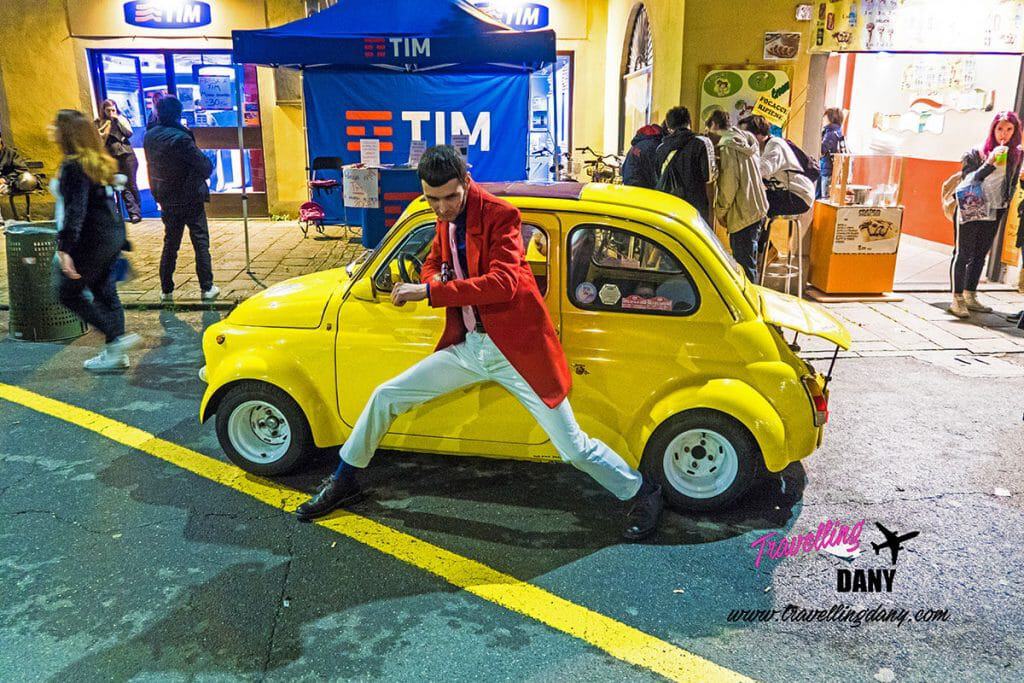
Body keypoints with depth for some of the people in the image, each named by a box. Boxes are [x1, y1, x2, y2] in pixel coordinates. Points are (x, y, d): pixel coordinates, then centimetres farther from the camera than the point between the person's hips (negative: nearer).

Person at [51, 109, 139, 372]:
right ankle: (114, 353, 18)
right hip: (113, 234, 9)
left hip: (92, 239, -9)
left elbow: (75, 210, -23)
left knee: (68, 292, 5)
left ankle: (117, 338, -2)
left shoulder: (74, 166, -16)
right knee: (105, 292, 13)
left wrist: (65, 248, -26)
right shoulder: (98, 161, 11)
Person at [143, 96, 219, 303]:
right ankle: (207, 288, 4)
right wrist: (209, 166, 2)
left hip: (166, 200, 6)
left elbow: (151, 165, 12)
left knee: (170, 243, 14)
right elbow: (205, 166, -16)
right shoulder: (180, 137, -19)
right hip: (190, 198, -6)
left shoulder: (149, 137, 2)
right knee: (201, 242, 3)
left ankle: (166, 290, 17)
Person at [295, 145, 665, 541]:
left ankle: (642, 493, 22)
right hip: (467, 345, 7)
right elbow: (433, 263, 26)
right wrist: (434, 278, 0)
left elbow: (503, 282, -27)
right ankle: (343, 482, 26)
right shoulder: (446, 220, 9)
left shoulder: (500, 215, -14)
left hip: (515, 347, -6)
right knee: (385, 397, 4)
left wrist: (429, 292, -28)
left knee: (574, 449, -3)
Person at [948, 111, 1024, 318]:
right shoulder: (977, 152, -7)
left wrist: (1004, 207, 12)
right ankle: (957, 299, -3)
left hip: (994, 213, 5)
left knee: (980, 255, 11)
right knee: (962, 254, -4)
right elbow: (969, 180, -15)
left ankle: (970, 297, 19)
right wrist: (990, 162, -25)